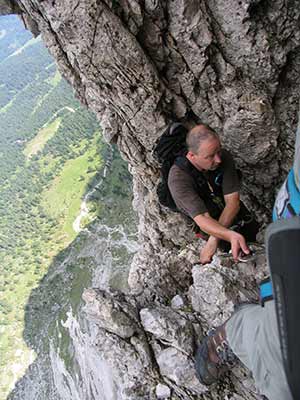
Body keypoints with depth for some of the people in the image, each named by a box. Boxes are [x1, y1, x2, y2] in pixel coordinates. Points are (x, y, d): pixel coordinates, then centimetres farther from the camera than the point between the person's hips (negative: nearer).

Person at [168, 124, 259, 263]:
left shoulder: (223, 157, -22)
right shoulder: (178, 177, -35)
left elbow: (233, 201, -24)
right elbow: (202, 219, -39)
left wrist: (213, 240, -36)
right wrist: (232, 236, -58)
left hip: (231, 212, 4)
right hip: (207, 224, -4)